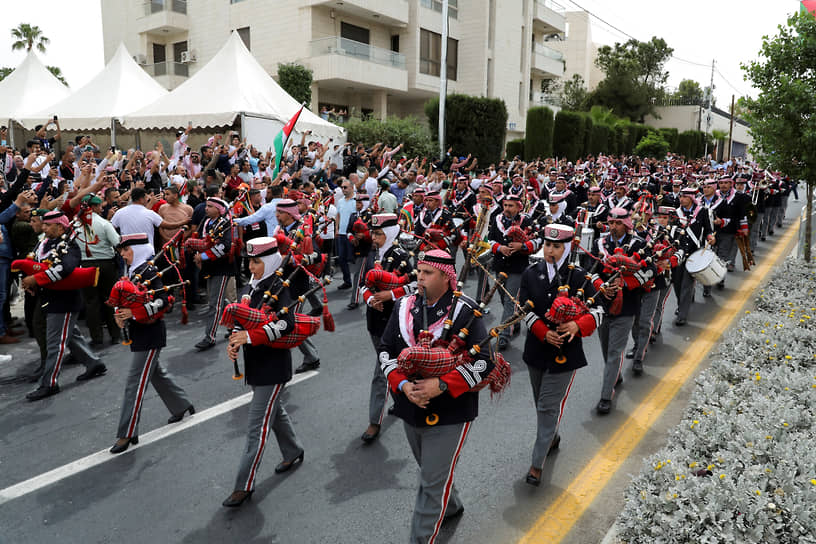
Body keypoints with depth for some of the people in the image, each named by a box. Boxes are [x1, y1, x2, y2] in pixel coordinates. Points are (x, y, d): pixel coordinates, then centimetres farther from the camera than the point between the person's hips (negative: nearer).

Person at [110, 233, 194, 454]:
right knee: (155, 373, 22)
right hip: (138, 333, 10)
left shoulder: (149, 272, -17)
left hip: (150, 334, -10)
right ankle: (182, 405, 40)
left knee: (135, 382, -5)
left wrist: (133, 313, -29)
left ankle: (128, 433, 3)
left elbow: (163, 300, -25)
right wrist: (121, 314, -1)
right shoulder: (131, 272, 10)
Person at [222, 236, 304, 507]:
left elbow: (286, 323, -30)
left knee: (257, 426, -3)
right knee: (275, 411, 24)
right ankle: (293, 452, 46)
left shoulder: (280, 289, -16)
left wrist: (249, 337, -35)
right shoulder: (249, 288, 8)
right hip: (254, 364, 8)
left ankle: (245, 485, 6)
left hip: (274, 366, -8)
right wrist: (233, 343, -7)